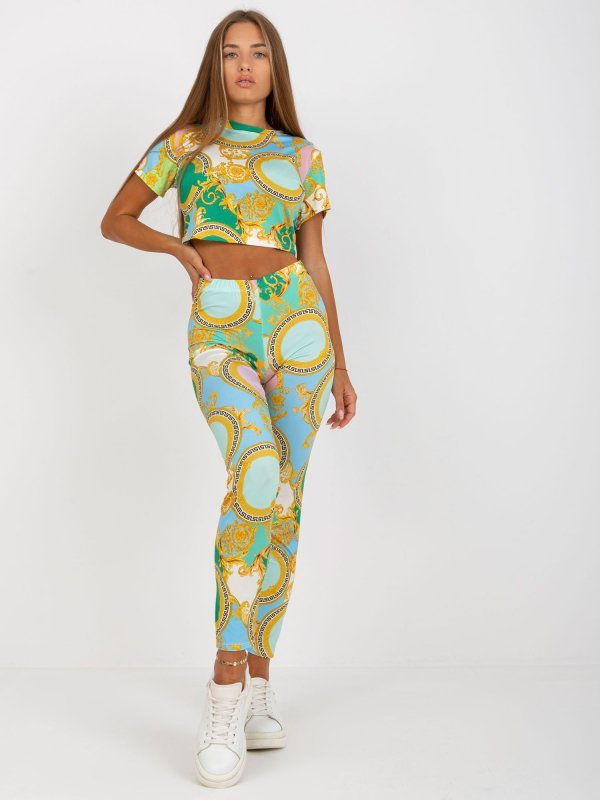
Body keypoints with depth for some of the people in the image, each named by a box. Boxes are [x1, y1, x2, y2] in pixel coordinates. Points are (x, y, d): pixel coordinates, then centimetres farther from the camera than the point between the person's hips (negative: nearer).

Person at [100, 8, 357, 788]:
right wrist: (179, 247, -1)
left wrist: (341, 364, 13)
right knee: (258, 474, -27)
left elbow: (316, 262, 16)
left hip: (297, 321, 3)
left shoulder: (303, 155, 15)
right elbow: (115, 220, 17)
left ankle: (257, 679, 12)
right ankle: (228, 689, -22)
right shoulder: (184, 144, 11)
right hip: (219, 335, -3)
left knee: (284, 500, -1)